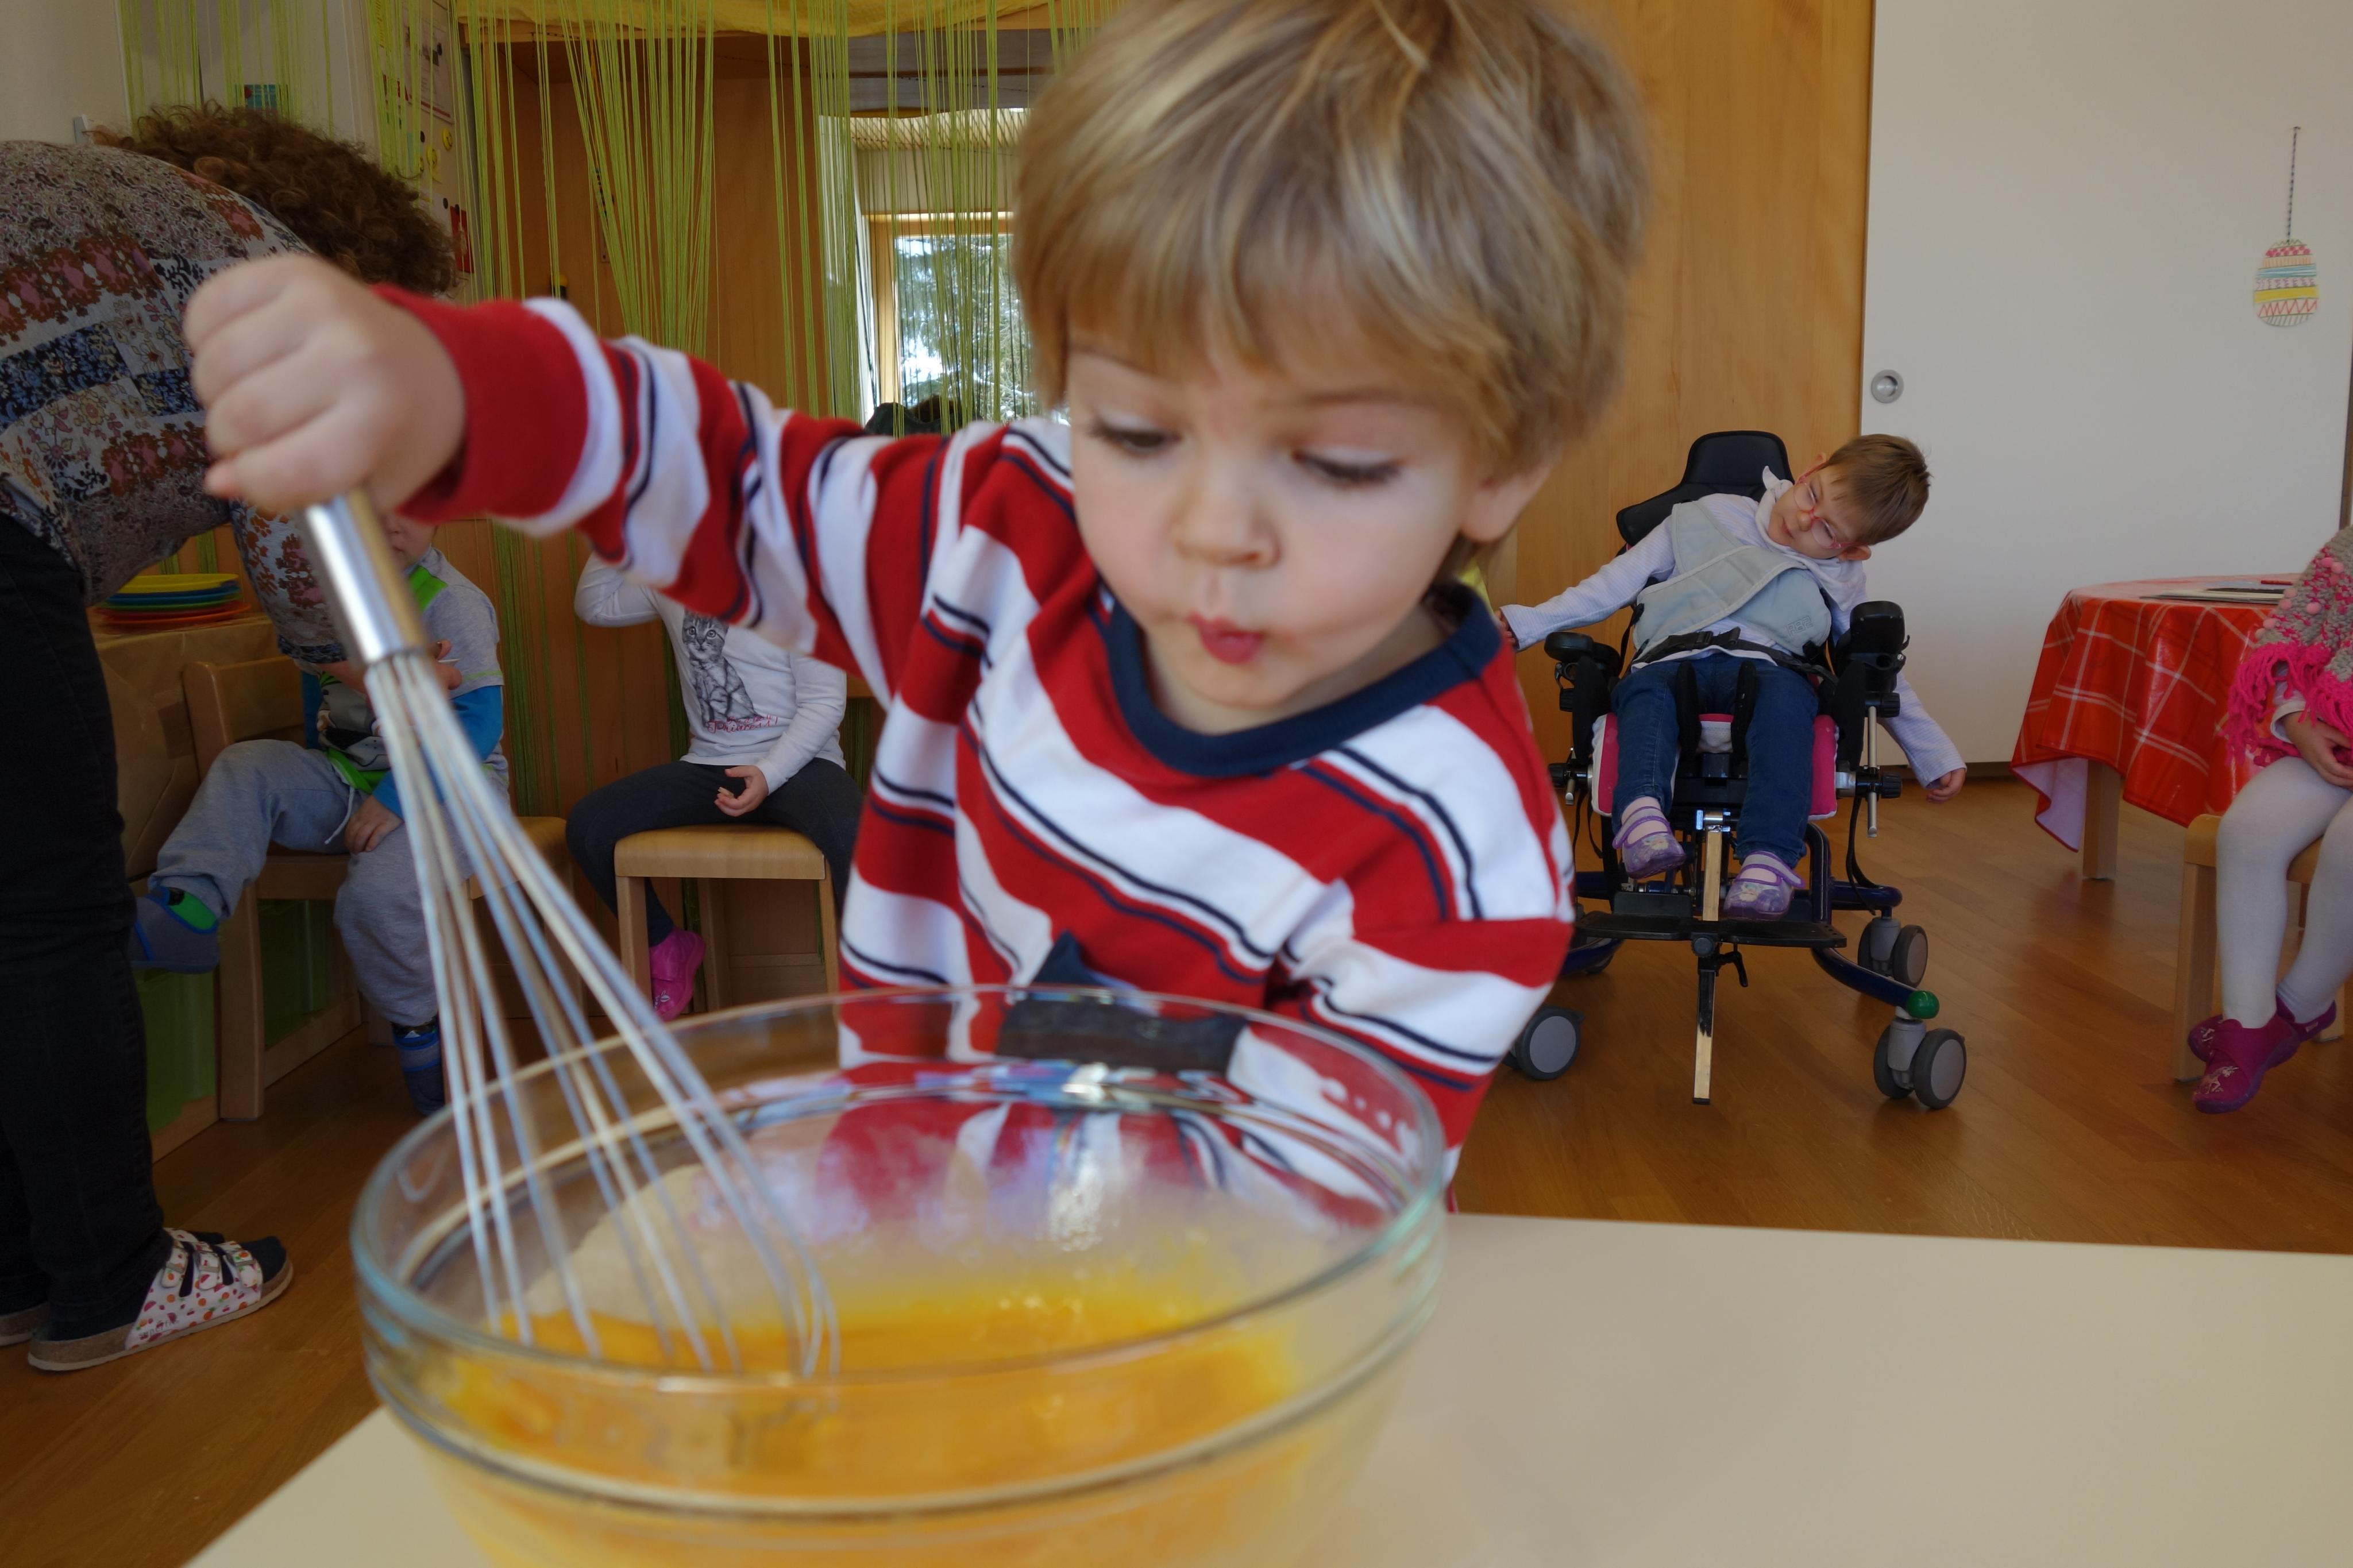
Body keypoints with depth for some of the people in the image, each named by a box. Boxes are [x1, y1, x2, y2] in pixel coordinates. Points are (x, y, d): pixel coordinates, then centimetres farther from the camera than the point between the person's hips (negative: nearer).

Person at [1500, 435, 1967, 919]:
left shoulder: (1841, 584, 24)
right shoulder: (1709, 518, 19)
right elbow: (1616, 584, 18)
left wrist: (1936, 756, 25)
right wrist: (1526, 623, 11)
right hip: (1671, 661, 0)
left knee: (1786, 696, -36)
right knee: (1645, 692, -36)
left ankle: (1767, 861, -52)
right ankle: (1643, 814, -61)